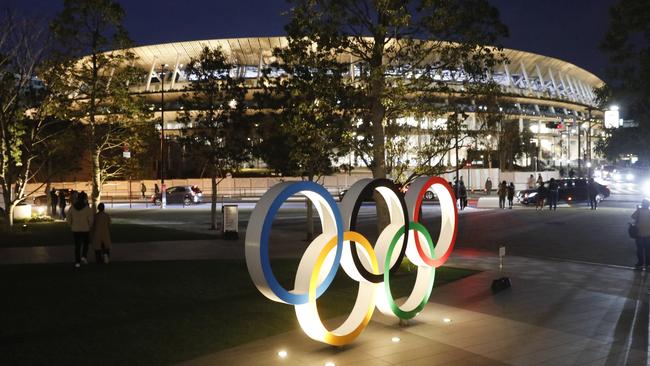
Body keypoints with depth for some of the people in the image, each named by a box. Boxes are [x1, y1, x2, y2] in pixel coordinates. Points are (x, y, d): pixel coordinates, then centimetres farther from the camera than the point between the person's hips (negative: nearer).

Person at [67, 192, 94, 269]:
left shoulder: (72, 207, -3)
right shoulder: (88, 208, -13)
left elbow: (69, 219, -1)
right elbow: (90, 220, -13)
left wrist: (72, 226, 14)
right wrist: (89, 226, 6)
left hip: (75, 230, 2)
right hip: (85, 229, -2)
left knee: (77, 246, 10)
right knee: (86, 243, 22)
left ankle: (77, 262, 8)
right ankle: (84, 256, 5)